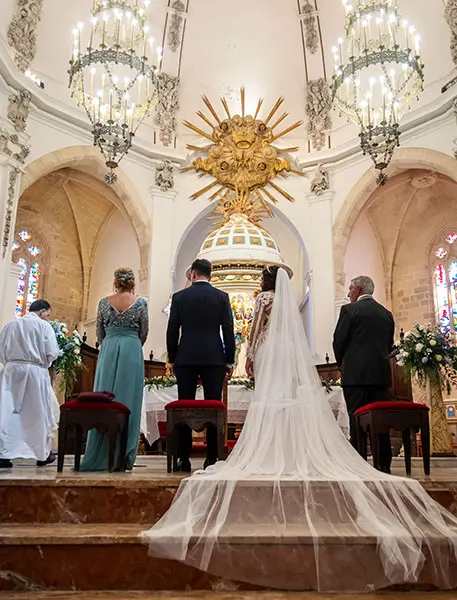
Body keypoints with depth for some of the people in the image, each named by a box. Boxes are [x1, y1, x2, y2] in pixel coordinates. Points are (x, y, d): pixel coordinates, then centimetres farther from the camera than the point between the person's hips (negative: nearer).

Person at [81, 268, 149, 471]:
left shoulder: (104, 302, 6)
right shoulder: (140, 303, 2)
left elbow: (99, 332, 12)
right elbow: (144, 332, 8)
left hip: (108, 350, 2)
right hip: (132, 351, -1)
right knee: (128, 402, 1)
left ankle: (101, 456, 8)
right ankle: (123, 457, 2)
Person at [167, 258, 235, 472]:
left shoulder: (179, 297, 3)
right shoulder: (222, 297, 3)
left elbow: (172, 331, 3)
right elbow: (228, 331, 1)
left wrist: (172, 359, 12)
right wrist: (230, 360, 7)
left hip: (185, 359, 0)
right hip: (214, 358, 0)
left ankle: (184, 458, 7)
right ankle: (212, 458, 4)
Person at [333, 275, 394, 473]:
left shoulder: (350, 309, -4)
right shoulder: (386, 313, 13)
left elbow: (339, 342, -4)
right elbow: (389, 345, 15)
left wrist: (343, 365, 12)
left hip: (356, 373, -5)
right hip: (381, 374, 6)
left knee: (357, 420, -3)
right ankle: (384, 465, 12)